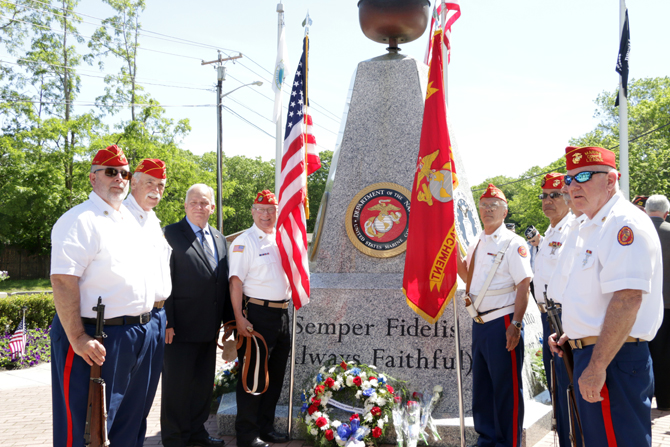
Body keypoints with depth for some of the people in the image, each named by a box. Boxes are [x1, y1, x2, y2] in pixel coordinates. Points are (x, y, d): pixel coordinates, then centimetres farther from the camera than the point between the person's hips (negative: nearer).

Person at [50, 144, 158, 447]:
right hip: (98, 338, -8)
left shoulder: (131, 221, 15)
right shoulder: (80, 220, -11)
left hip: (139, 335, 8)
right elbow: (63, 282, -19)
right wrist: (77, 338, -23)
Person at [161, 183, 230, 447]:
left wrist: (228, 320, 11)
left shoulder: (219, 239, 13)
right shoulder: (171, 234, -7)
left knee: (204, 382, 17)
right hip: (181, 326, -7)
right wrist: (167, 322, -17)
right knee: (177, 383, 5)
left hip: (209, 327, 7)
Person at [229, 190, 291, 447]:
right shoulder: (244, 242, -8)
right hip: (257, 314, -7)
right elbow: (236, 282, -14)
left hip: (282, 312, 7)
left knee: (275, 374, 15)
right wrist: (240, 319, -19)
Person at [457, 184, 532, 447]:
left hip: (502, 323, -8)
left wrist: (515, 324, -21)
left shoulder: (512, 244, -9)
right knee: (481, 384, 16)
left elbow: (523, 285, -15)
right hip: (480, 323, 8)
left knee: (506, 388, 1)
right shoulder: (476, 245, 14)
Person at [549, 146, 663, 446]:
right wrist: (573, 334, 16)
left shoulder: (625, 224, -17)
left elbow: (627, 299, -26)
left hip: (612, 358, -10)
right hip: (590, 352, 10)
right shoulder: (591, 227, 16)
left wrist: (597, 366, -27)